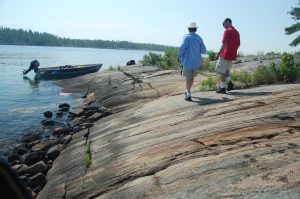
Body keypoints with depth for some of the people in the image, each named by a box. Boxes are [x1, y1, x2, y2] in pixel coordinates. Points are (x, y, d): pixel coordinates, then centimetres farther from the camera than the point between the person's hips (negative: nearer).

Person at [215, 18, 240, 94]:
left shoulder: (227, 31, -11)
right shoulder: (237, 32, 13)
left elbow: (224, 44, -20)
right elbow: (238, 45, 16)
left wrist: (218, 53, -18)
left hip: (225, 54, -8)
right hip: (232, 55, 8)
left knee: (222, 71, 1)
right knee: (226, 70, 21)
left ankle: (222, 88, 3)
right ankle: (229, 82, 0)